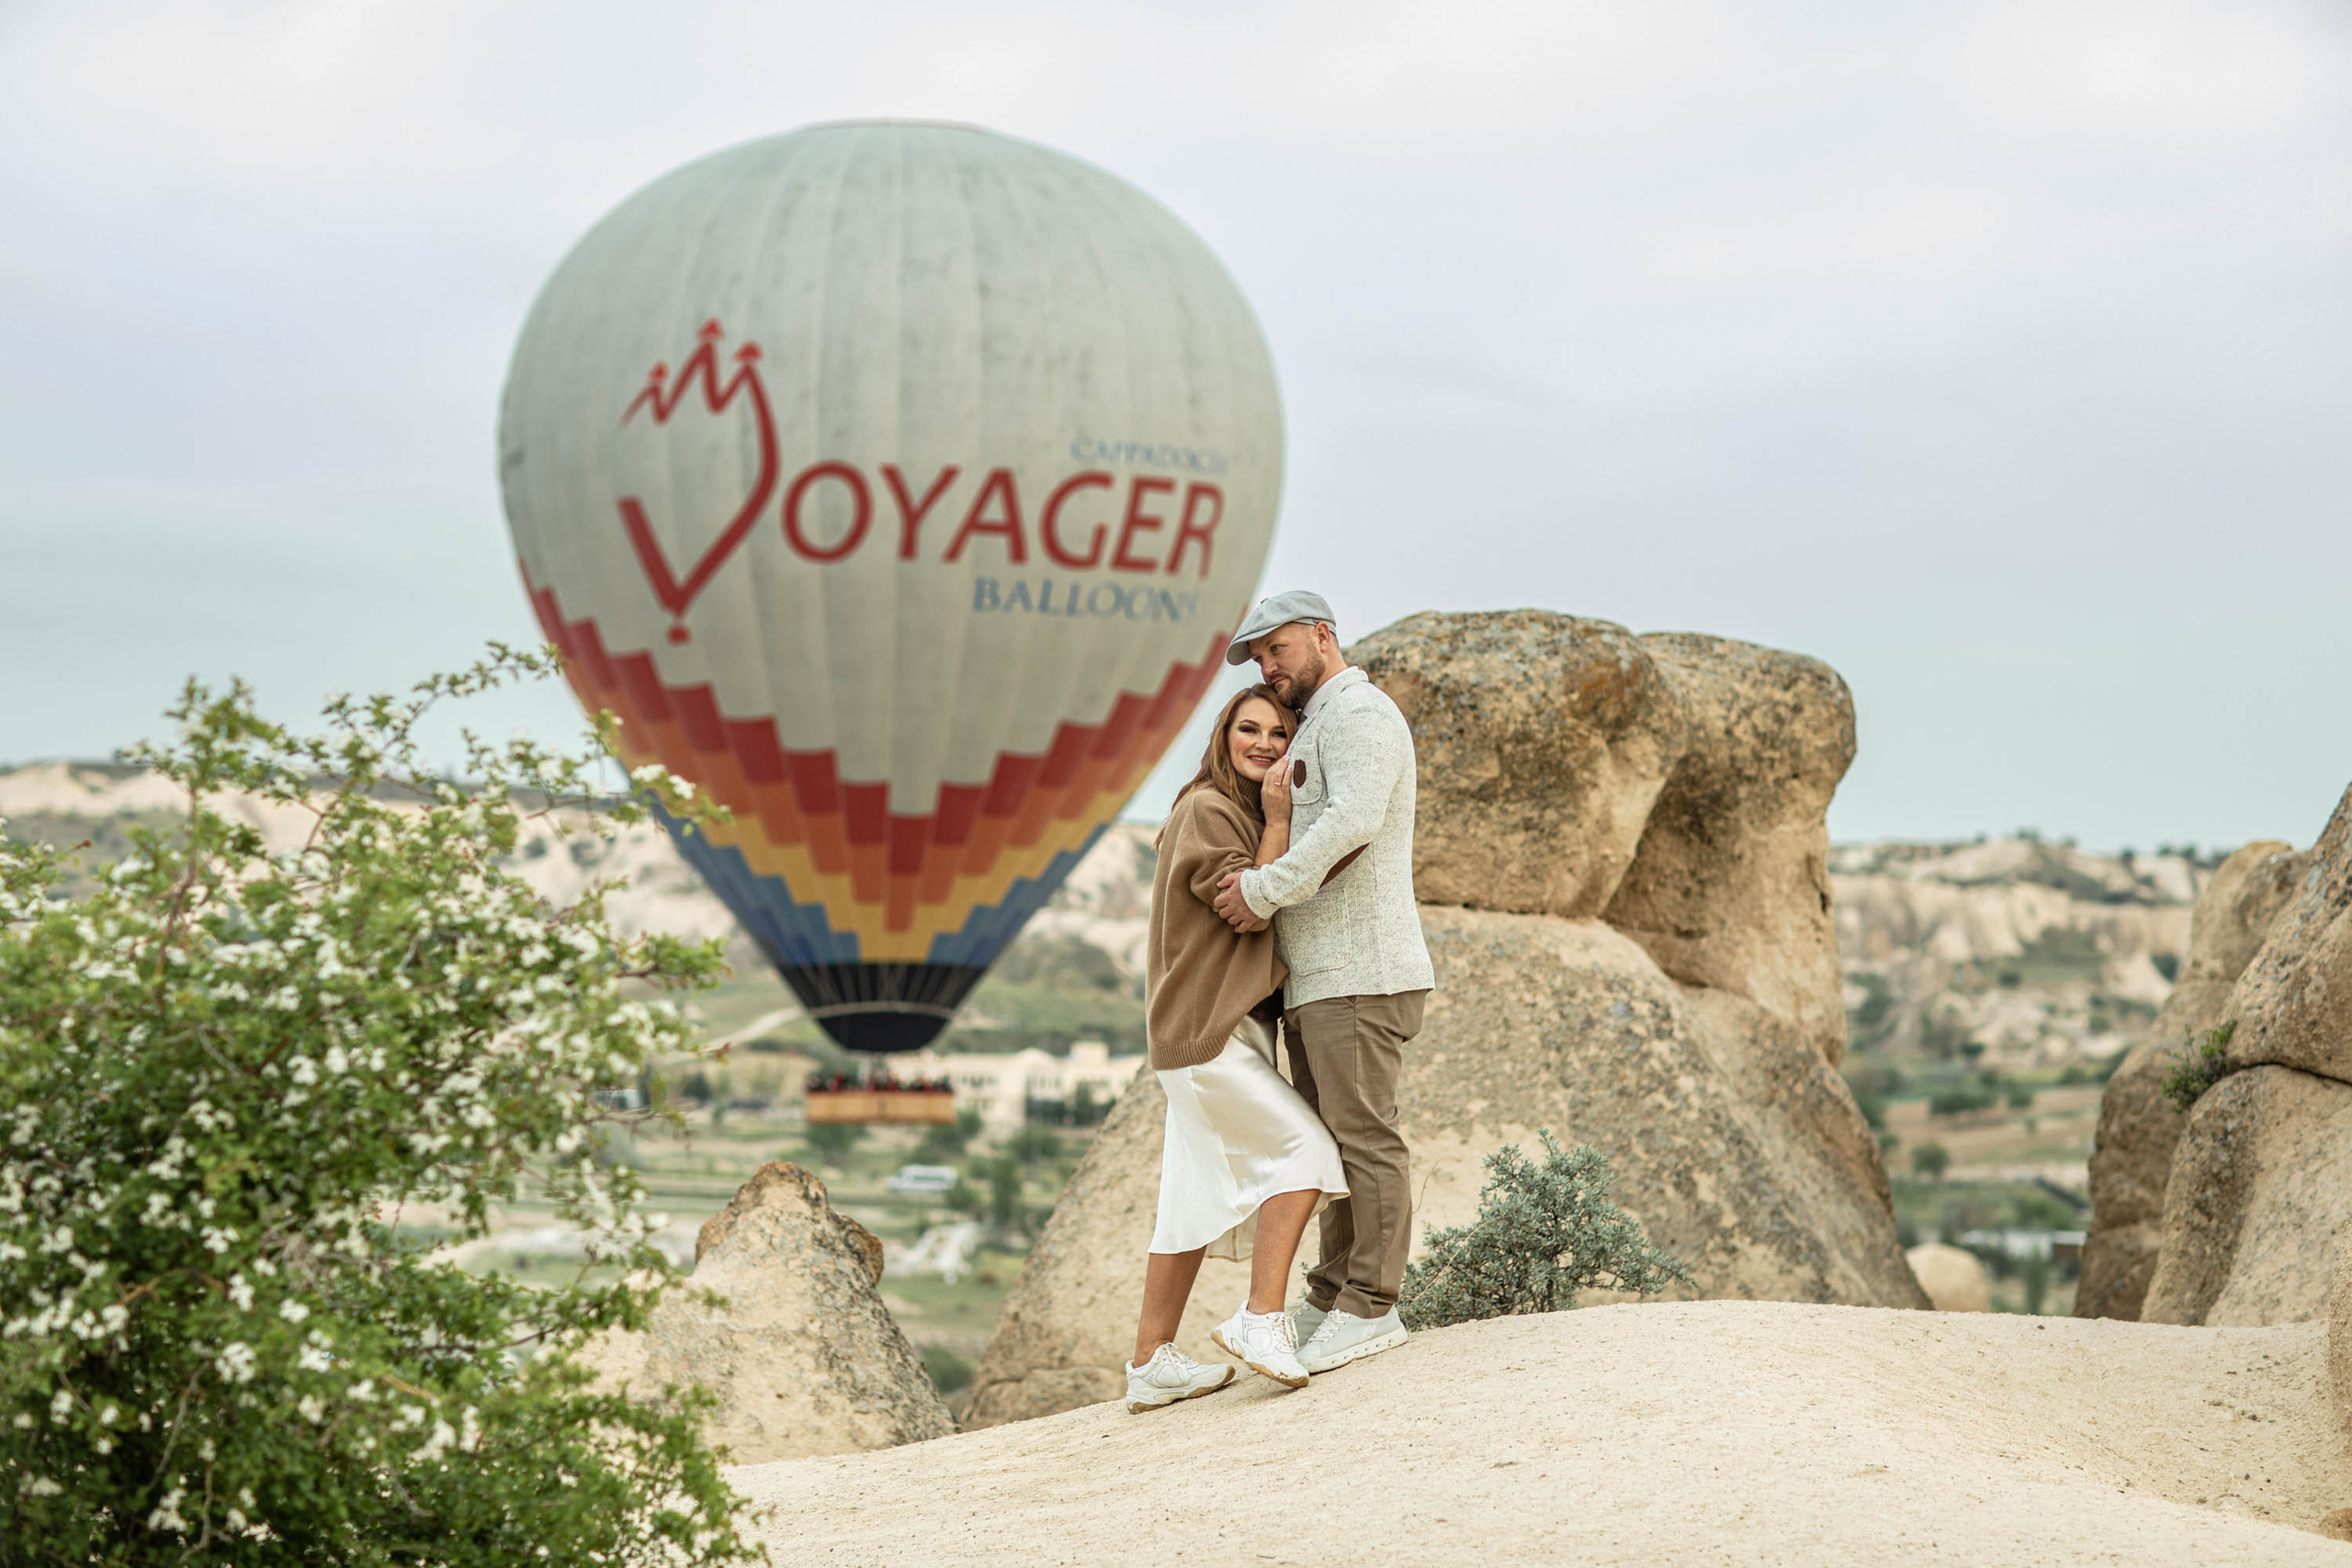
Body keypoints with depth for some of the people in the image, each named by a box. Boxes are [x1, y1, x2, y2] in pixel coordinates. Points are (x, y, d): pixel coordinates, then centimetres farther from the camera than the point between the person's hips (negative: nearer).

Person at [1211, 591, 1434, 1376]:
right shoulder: (1316, 731, 25)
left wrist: (1266, 888, -22)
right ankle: (1333, 1299, 15)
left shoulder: (1357, 712, -9)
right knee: (1332, 1139, 11)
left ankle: (1370, 1309, -5)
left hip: (1358, 973, -11)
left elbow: (1354, 822, -24)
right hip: (1315, 980, 11)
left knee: (1363, 1136, -8)